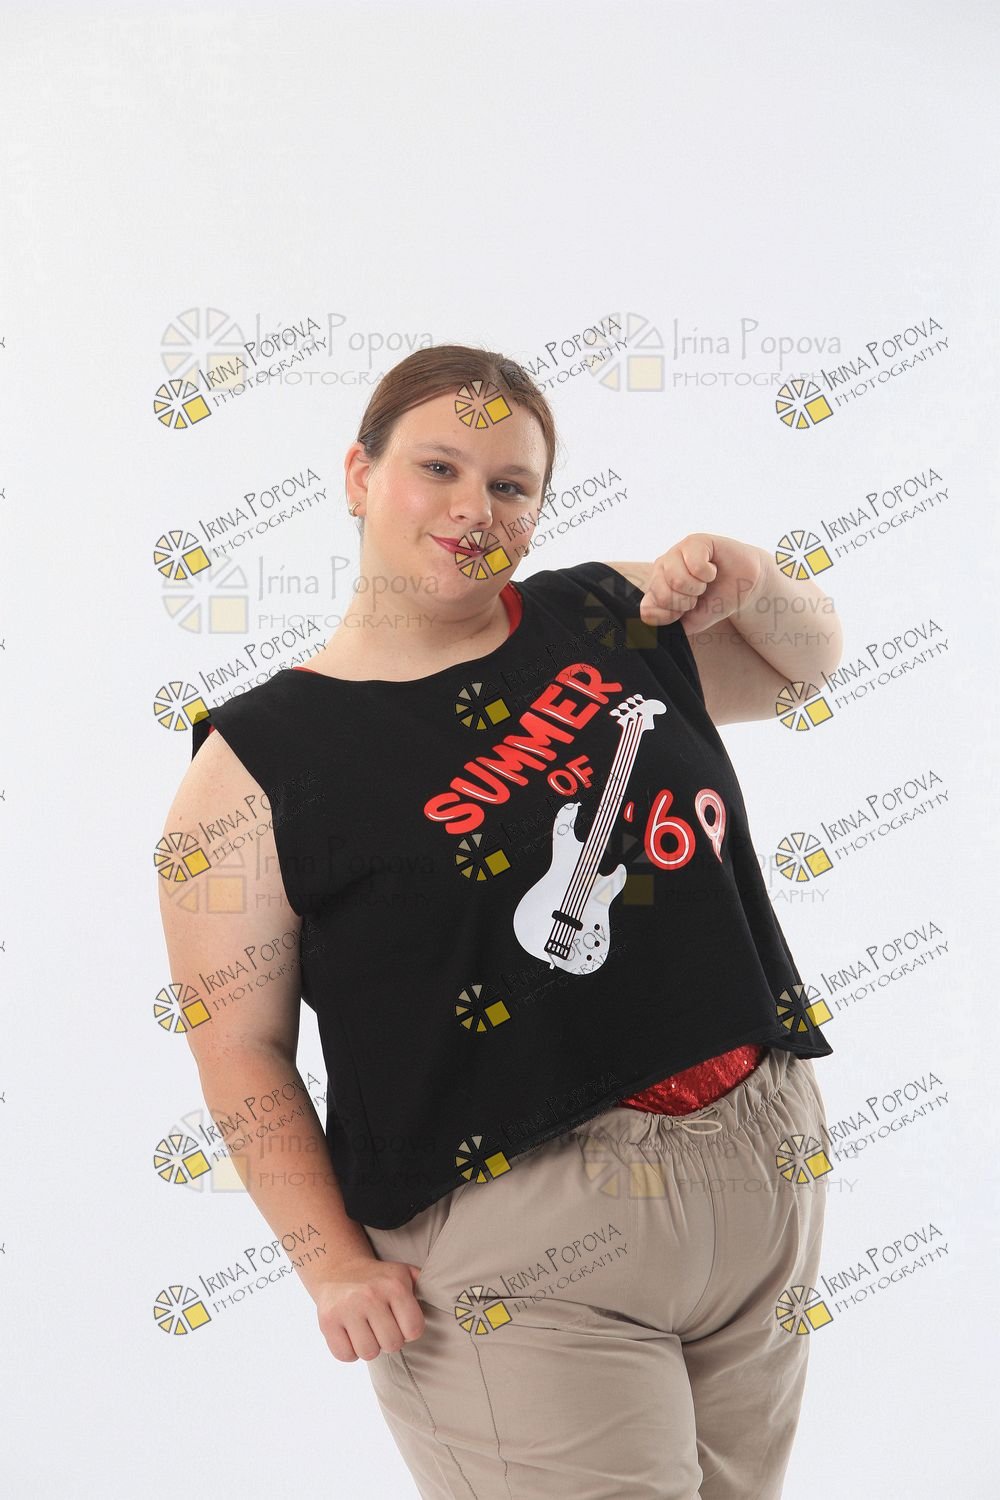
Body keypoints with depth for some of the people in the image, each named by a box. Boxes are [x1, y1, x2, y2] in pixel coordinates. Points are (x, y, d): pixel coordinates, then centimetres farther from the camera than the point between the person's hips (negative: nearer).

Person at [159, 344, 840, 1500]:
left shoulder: (610, 617, 6)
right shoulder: (260, 761, -6)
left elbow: (804, 659, 22)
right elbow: (241, 1045, -5)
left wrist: (753, 584, 0)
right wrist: (335, 1264, -12)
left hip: (767, 1171, 5)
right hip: (519, 1242, -5)